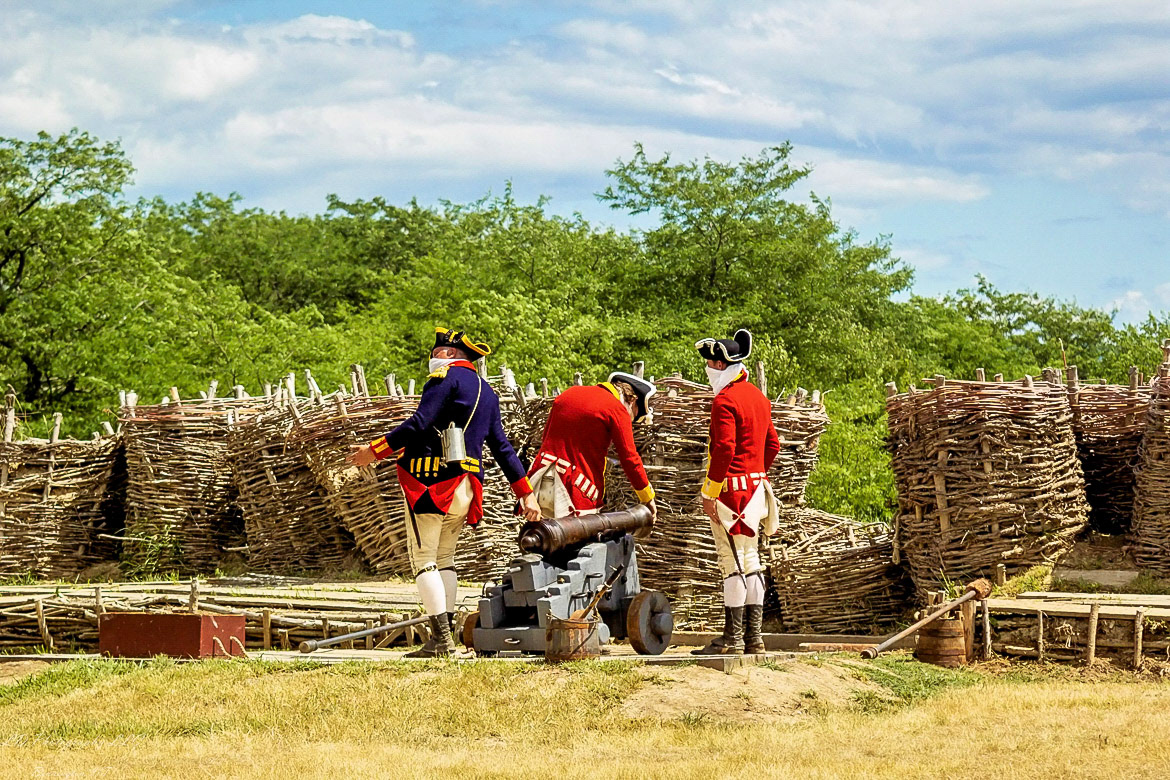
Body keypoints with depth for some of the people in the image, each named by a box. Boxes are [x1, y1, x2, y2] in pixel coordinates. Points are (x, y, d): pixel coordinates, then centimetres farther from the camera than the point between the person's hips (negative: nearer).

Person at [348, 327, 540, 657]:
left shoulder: (446, 376, -3)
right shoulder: (487, 393, 20)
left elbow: (419, 425, -15)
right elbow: (502, 446, 17)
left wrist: (374, 450, -11)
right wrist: (525, 493, 17)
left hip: (431, 481, -8)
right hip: (465, 488, 8)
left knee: (423, 560, -6)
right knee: (444, 558, 16)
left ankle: (441, 638, -13)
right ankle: (447, 636, 10)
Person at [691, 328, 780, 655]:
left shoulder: (725, 400, -14)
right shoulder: (758, 397, 15)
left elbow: (724, 449, -21)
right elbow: (773, 444, 20)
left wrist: (710, 492, -17)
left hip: (731, 486, -9)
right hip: (756, 487, 9)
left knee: (732, 562, -7)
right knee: (750, 560, 10)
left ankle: (733, 638, -5)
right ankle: (754, 637, 12)